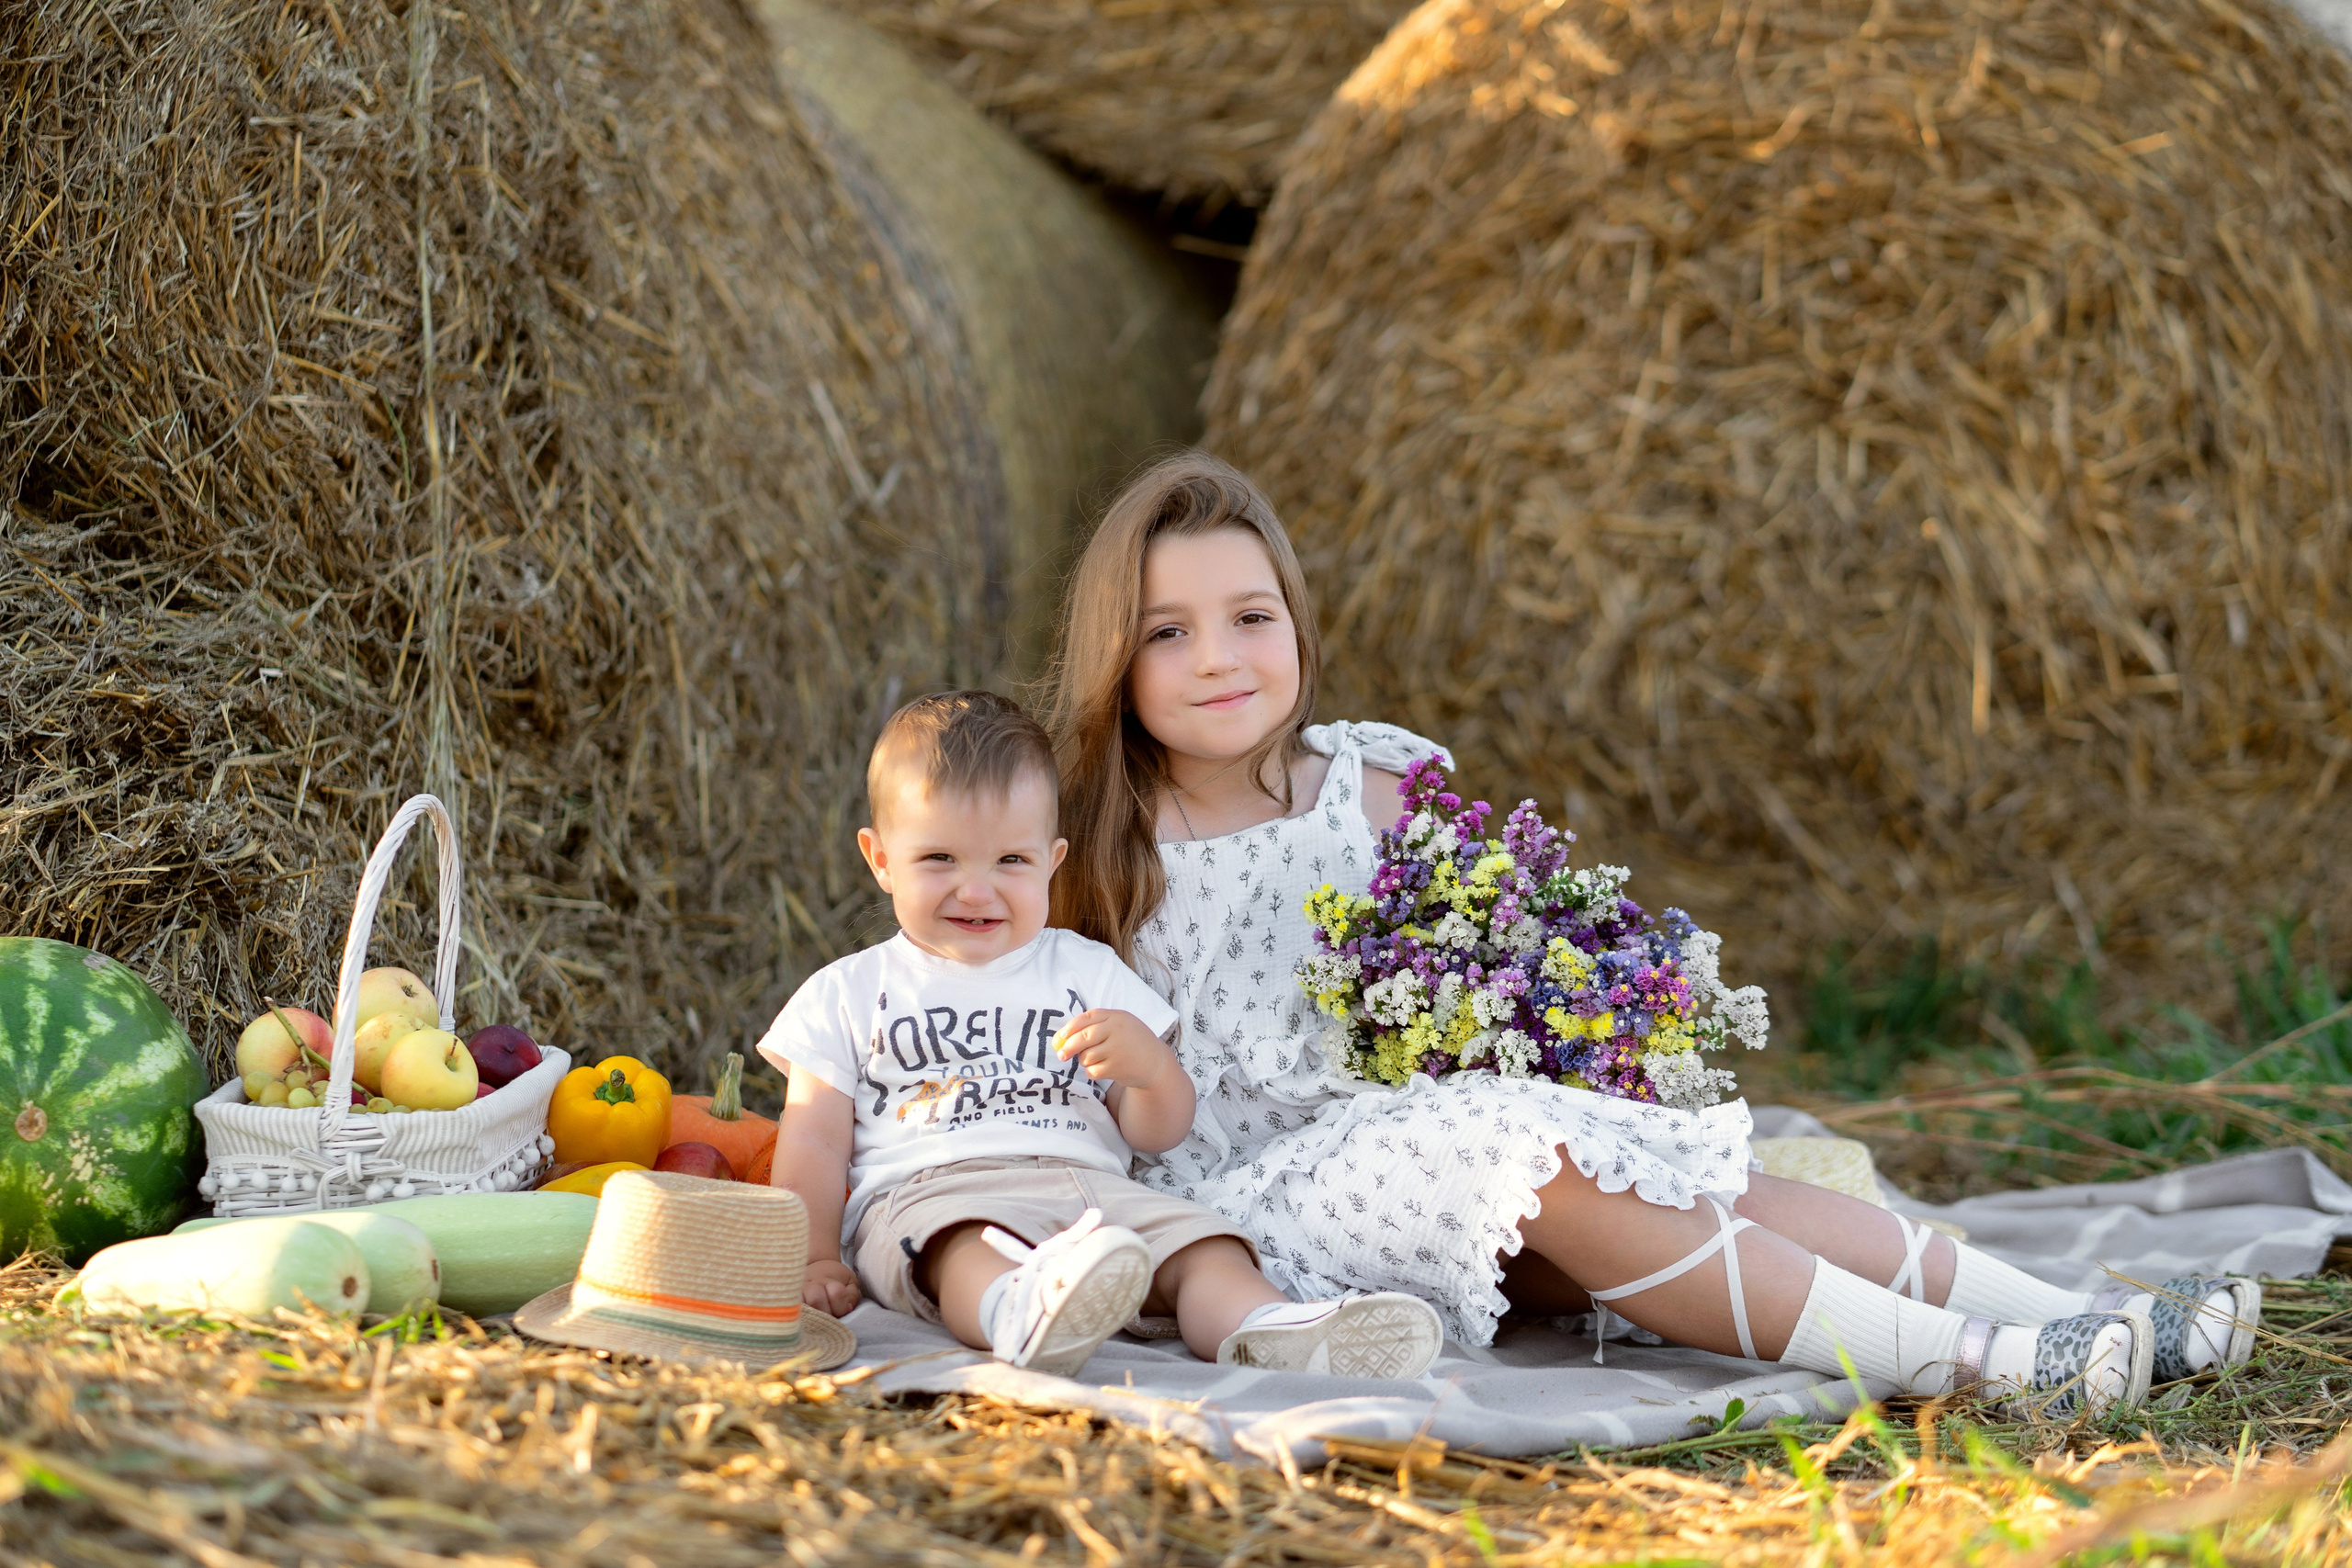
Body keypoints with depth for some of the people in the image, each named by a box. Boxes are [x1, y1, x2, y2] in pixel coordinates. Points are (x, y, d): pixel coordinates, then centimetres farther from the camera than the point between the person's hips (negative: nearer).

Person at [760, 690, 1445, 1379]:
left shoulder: (1088, 973, 23)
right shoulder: (848, 994, 19)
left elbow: (1157, 1134, 19)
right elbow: (813, 1144, 15)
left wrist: (1150, 1065, -5)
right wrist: (815, 1259, -2)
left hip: (1089, 1184, 4)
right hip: (926, 1190, -4)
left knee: (1203, 1245, -25)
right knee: (968, 1247, -39)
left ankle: (1267, 1332, -54)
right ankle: (1024, 1315, -71)